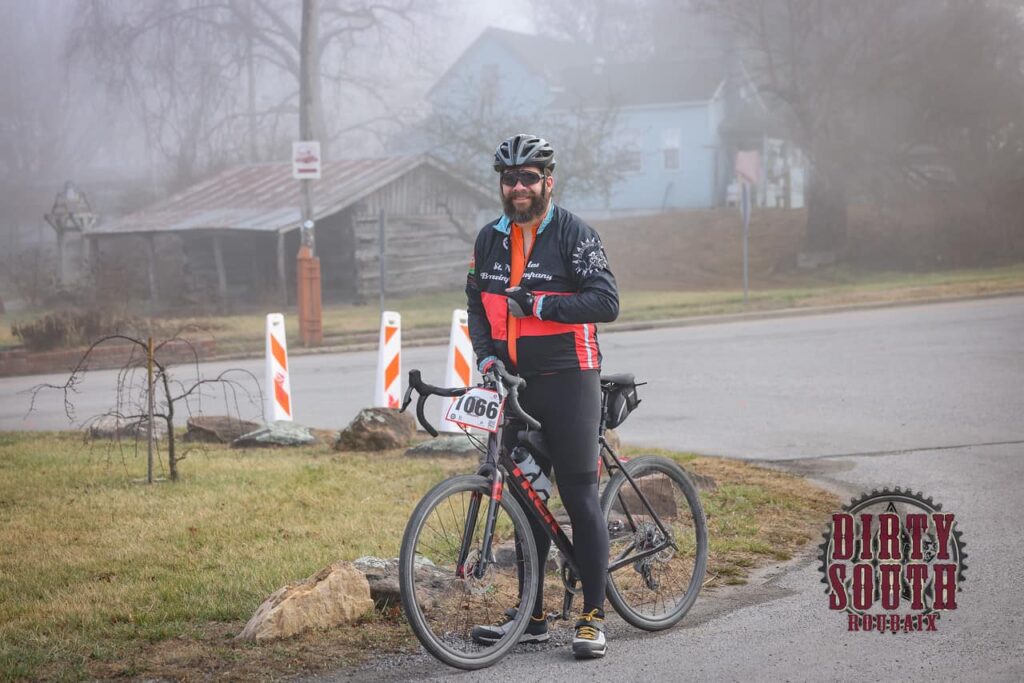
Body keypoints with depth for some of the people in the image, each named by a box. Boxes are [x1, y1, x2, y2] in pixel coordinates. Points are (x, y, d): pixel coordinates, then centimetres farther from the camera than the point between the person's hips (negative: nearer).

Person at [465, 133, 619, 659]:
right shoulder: (490, 240, 11)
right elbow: (477, 303, 17)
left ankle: (593, 617, 2)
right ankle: (532, 617, 17)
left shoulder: (574, 235, -7)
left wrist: (539, 305, -21)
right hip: (516, 383, 6)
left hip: (569, 380, -6)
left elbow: (606, 301, -15)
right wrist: (485, 354, 0)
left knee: (580, 497, -4)